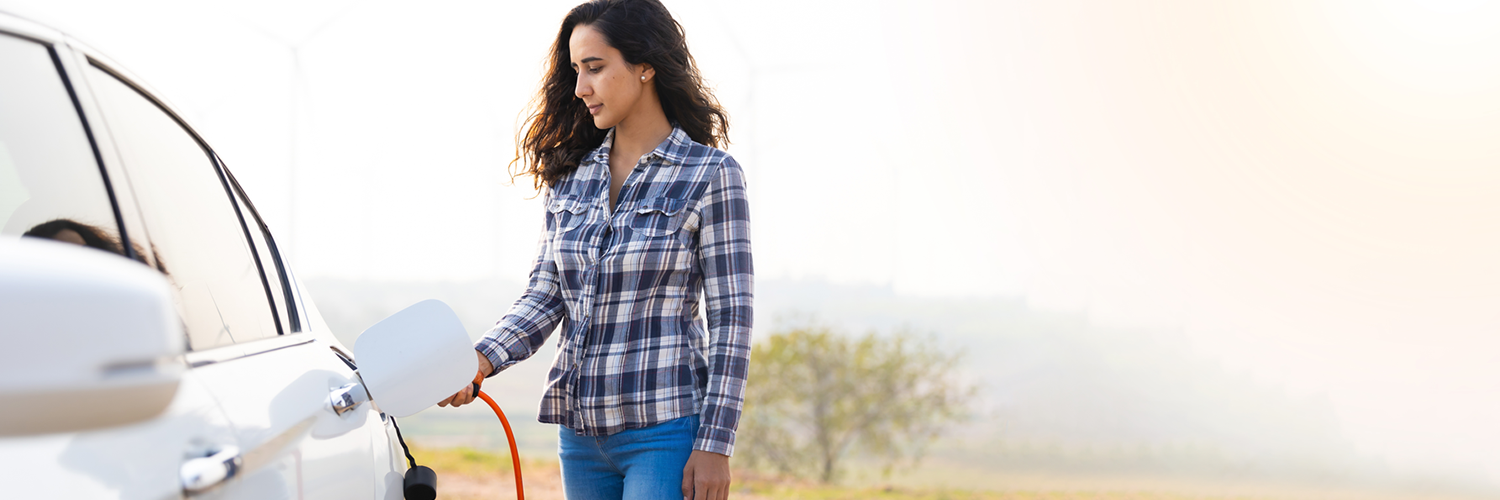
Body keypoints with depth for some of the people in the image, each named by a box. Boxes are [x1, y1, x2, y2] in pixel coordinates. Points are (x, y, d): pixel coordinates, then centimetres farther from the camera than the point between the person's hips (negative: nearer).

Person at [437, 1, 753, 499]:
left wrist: (714, 445, -12)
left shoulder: (709, 175, -5)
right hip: (581, 433, 6)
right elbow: (544, 296, 7)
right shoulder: (571, 176, 11)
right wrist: (481, 359, -12)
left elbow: (731, 317, -7)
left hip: (665, 431, -6)